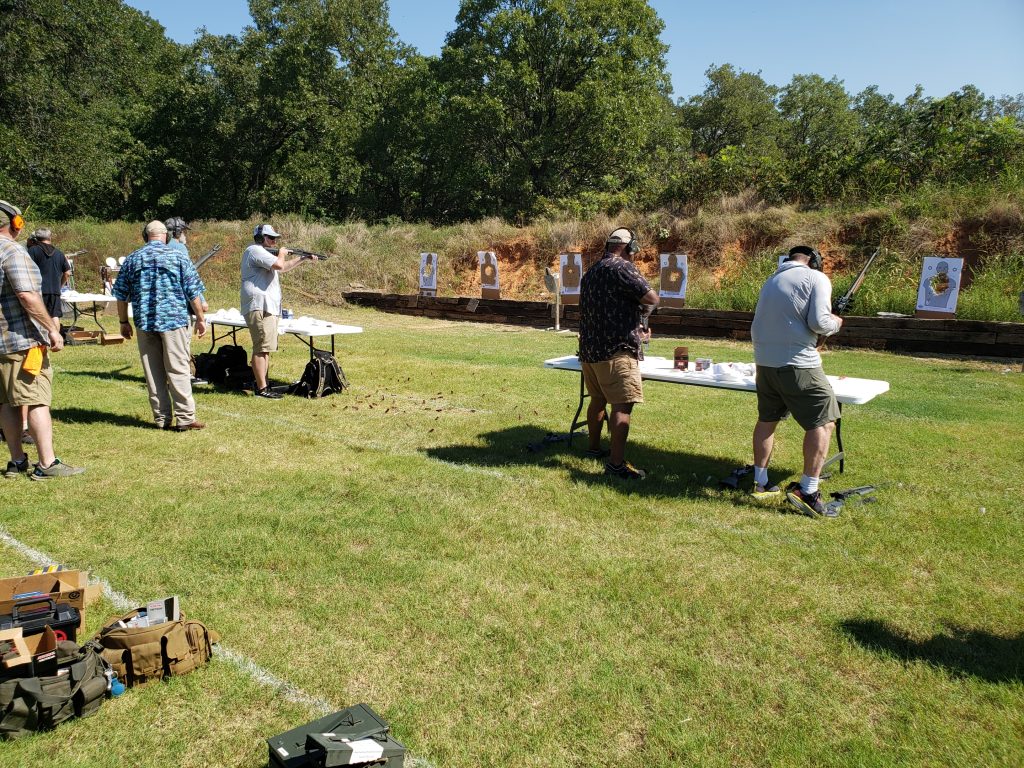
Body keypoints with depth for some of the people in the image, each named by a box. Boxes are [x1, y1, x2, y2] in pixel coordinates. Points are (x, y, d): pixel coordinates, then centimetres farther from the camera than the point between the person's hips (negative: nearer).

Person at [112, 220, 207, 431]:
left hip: (144, 322, 3)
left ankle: (161, 418, 12)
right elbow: (193, 292, -2)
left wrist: (124, 322, 20)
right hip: (174, 320, -3)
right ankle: (184, 418, -1)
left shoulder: (132, 260, 7)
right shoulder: (178, 257, 0)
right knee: (178, 370, -1)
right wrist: (200, 318, 6)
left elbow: (121, 294, 10)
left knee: (153, 373, 8)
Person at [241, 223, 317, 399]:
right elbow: (279, 265, -25)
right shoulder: (255, 251, -11)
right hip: (260, 307, -11)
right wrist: (282, 254, -4)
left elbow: (283, 268, 32)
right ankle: (262, 389, -14)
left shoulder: (263, 252, 24)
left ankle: (263, 383, 22)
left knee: (265, 348, 15)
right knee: (261, 348, -13)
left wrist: (303, 258, 25)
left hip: (268, 307, 11)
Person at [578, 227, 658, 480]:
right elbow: (651, 298, -17)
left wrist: (634, 331, 30)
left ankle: (594, 447, 34)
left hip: (589, 348, 9)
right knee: (622, 404, -10)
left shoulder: (590, 273, 19)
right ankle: (616, 463, -14)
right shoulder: (621, 267, -10)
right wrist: (642, 313, 7)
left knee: (598, 400, 21)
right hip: (615, 350, -9)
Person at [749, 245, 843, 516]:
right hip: (797, 363, -7)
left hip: (764, 361, 7)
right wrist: (835, 322, 6)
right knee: (823, 422, 1)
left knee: (767, 419, 19)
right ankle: (807, 490, -3)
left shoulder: (771, 281, 18)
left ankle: (760, 483, 26)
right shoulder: (816, 278, -3)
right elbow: (819, 322, -13)